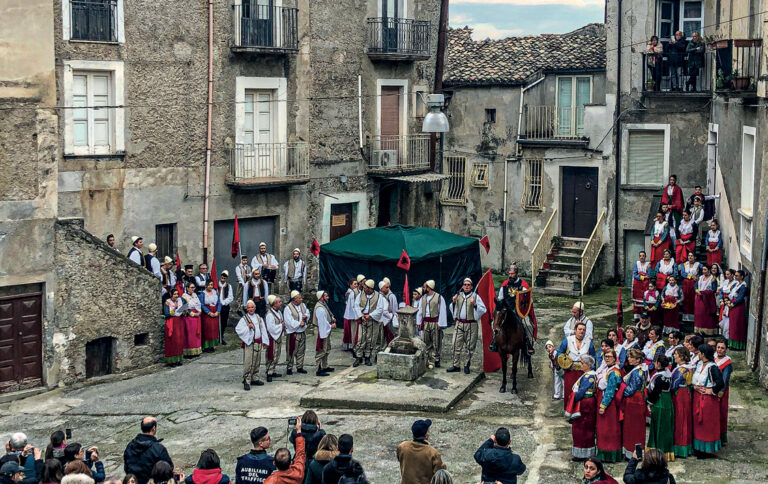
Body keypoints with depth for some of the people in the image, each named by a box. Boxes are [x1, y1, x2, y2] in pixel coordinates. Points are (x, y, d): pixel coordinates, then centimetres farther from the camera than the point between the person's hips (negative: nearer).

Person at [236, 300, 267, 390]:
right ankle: (246, 381, -8)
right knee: (248, 363, -10)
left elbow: (263, 329, 17)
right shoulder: (244, 319, -4)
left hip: (258, 342, 6)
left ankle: (254, 379, 22)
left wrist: (264, 341, 13)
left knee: (257, 362, 11)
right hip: (249, 343, -6)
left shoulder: (259, 318, 12)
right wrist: (248, 327, -20)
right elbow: (238, 329, -11)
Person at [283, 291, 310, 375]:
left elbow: (307, 313, 19)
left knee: (301, 351, 12)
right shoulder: (288, 308, -15)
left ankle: (300, 367, 23)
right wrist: (299, 323, -18)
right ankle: (289, 368, 9)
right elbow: (289, 321, -19)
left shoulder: (303, 305, 7)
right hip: (293, 333, -7)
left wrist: (306, 316, -4)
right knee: (291, 351, -1)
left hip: (302, 332, 7)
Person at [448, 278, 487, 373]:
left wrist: (475, 305, -19)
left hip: (471, 325, -3)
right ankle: (456, 365, 8)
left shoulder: (475, 296, 1)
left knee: (470, 346, 3)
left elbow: (483, 310, -4)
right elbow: (452, 309, 22)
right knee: (456, 345, 2)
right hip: (459, 324, 3)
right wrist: (453, 302, 3)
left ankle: (467, 365, 14)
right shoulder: (458, 295, 12)